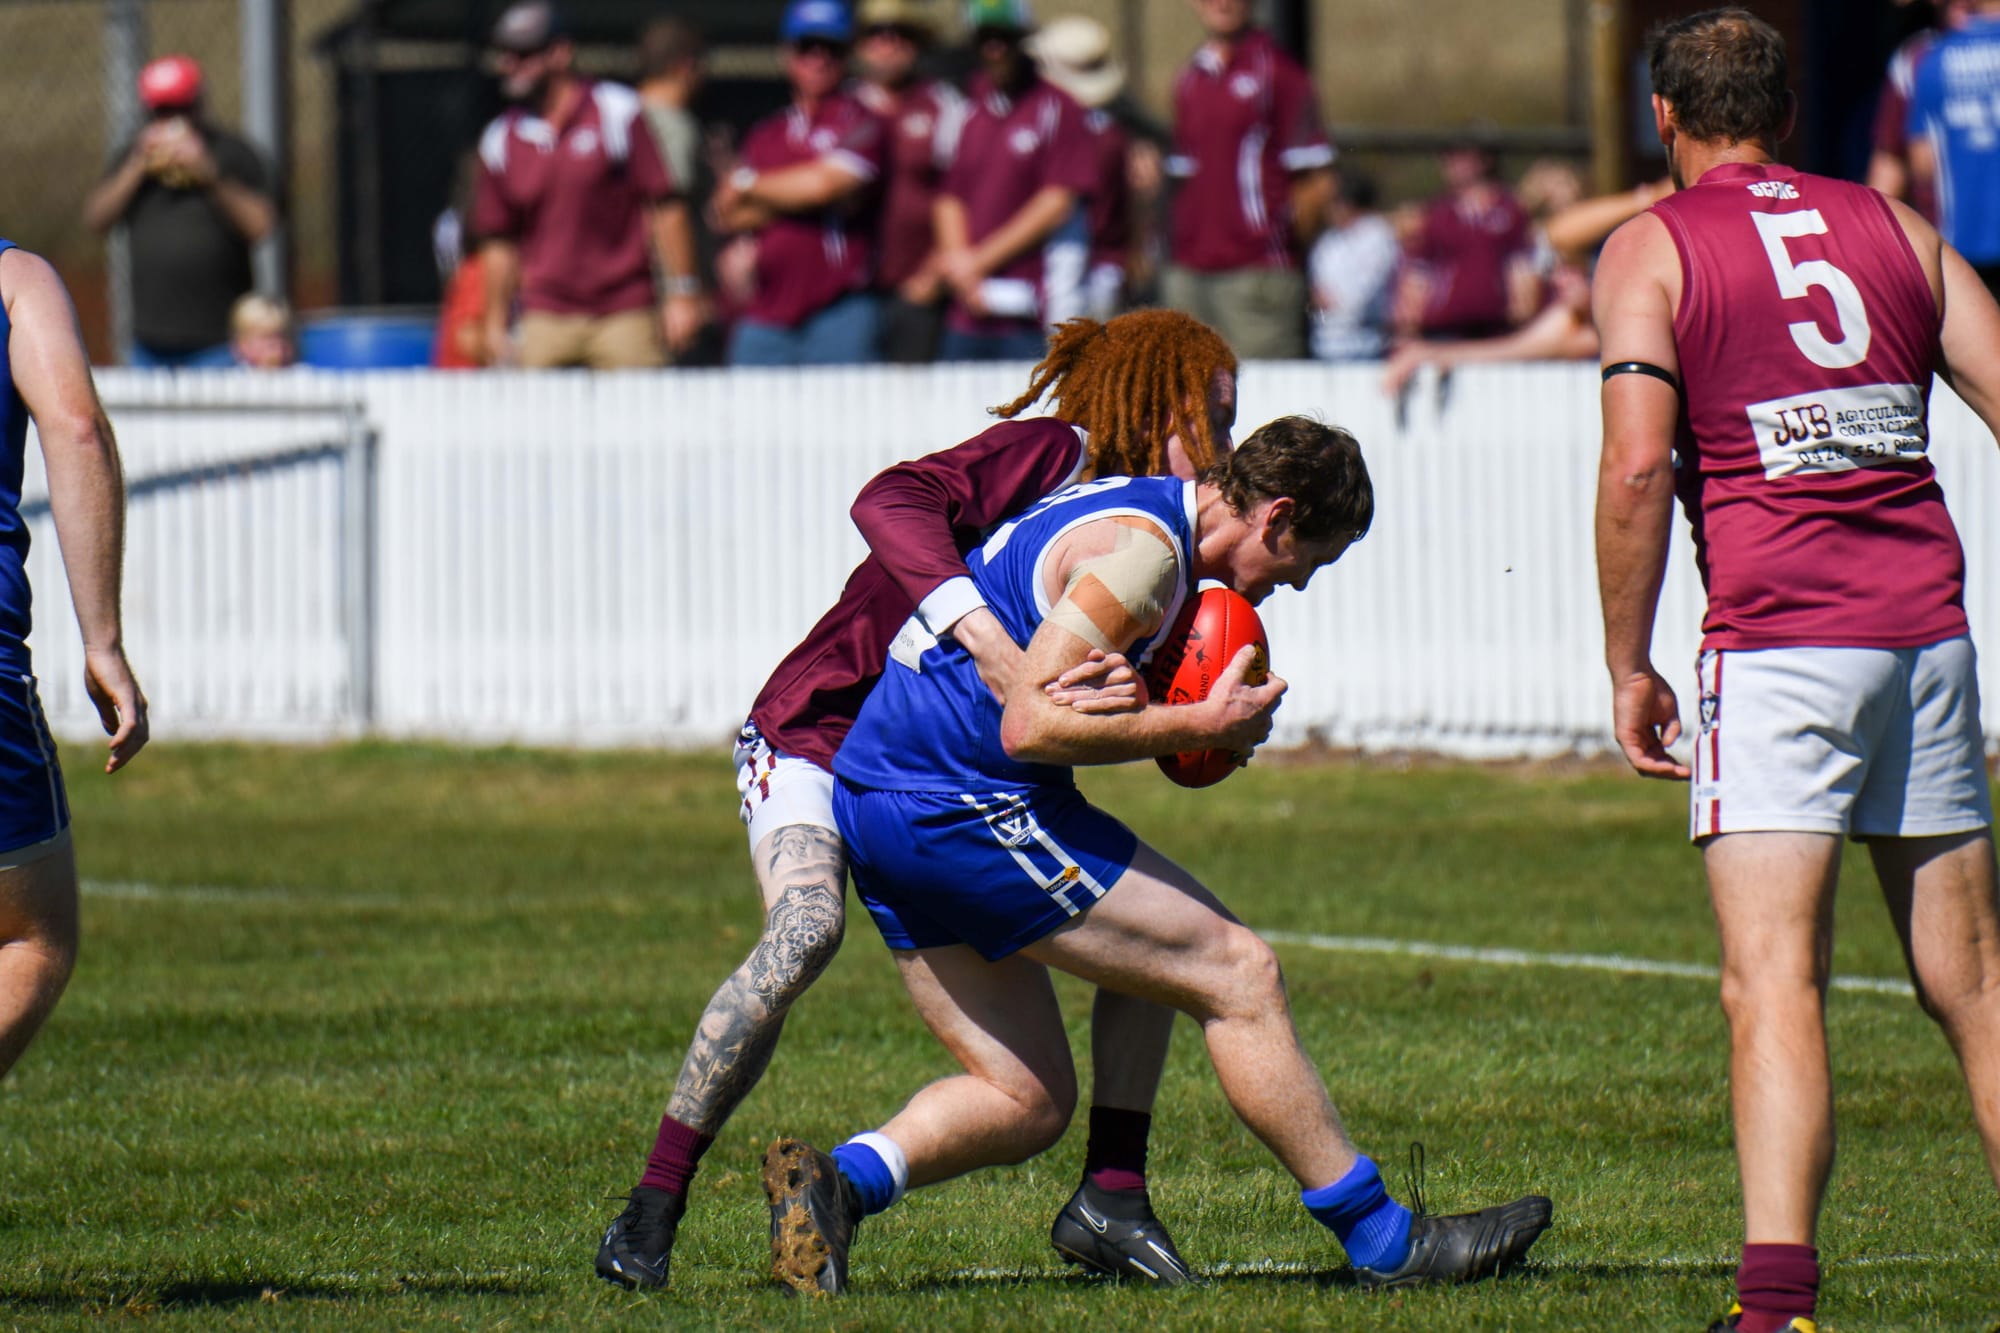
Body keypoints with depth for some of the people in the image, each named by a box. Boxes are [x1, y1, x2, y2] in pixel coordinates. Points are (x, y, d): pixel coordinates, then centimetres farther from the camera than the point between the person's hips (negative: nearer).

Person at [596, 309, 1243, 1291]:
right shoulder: (1050, 454, -17)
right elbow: (892, 503, -36)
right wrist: (985, 637, -47)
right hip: (821, 733, -8)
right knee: (806, 926, -34)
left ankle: (1111, 1193, 0)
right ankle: (651, 1209, -28)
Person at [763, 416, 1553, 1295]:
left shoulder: (1126, 509, 17)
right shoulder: (1144, 547, -14)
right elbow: (1029, 724, -20)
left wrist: (1180, 718, 10)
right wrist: (1202, 724, -14)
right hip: (966, 802, -10)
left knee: (1027, 1101, 10)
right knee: (1236, 973, -4)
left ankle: (837, 1182, -10)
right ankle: (1385, 1242, 0)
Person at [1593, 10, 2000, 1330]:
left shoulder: (1650, 250, 2)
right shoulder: (1891, 227, 15)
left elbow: (1637, 469, -9)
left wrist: (1628, 665, -1)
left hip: (1779, 638, -4)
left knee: (1774, 984, -11)